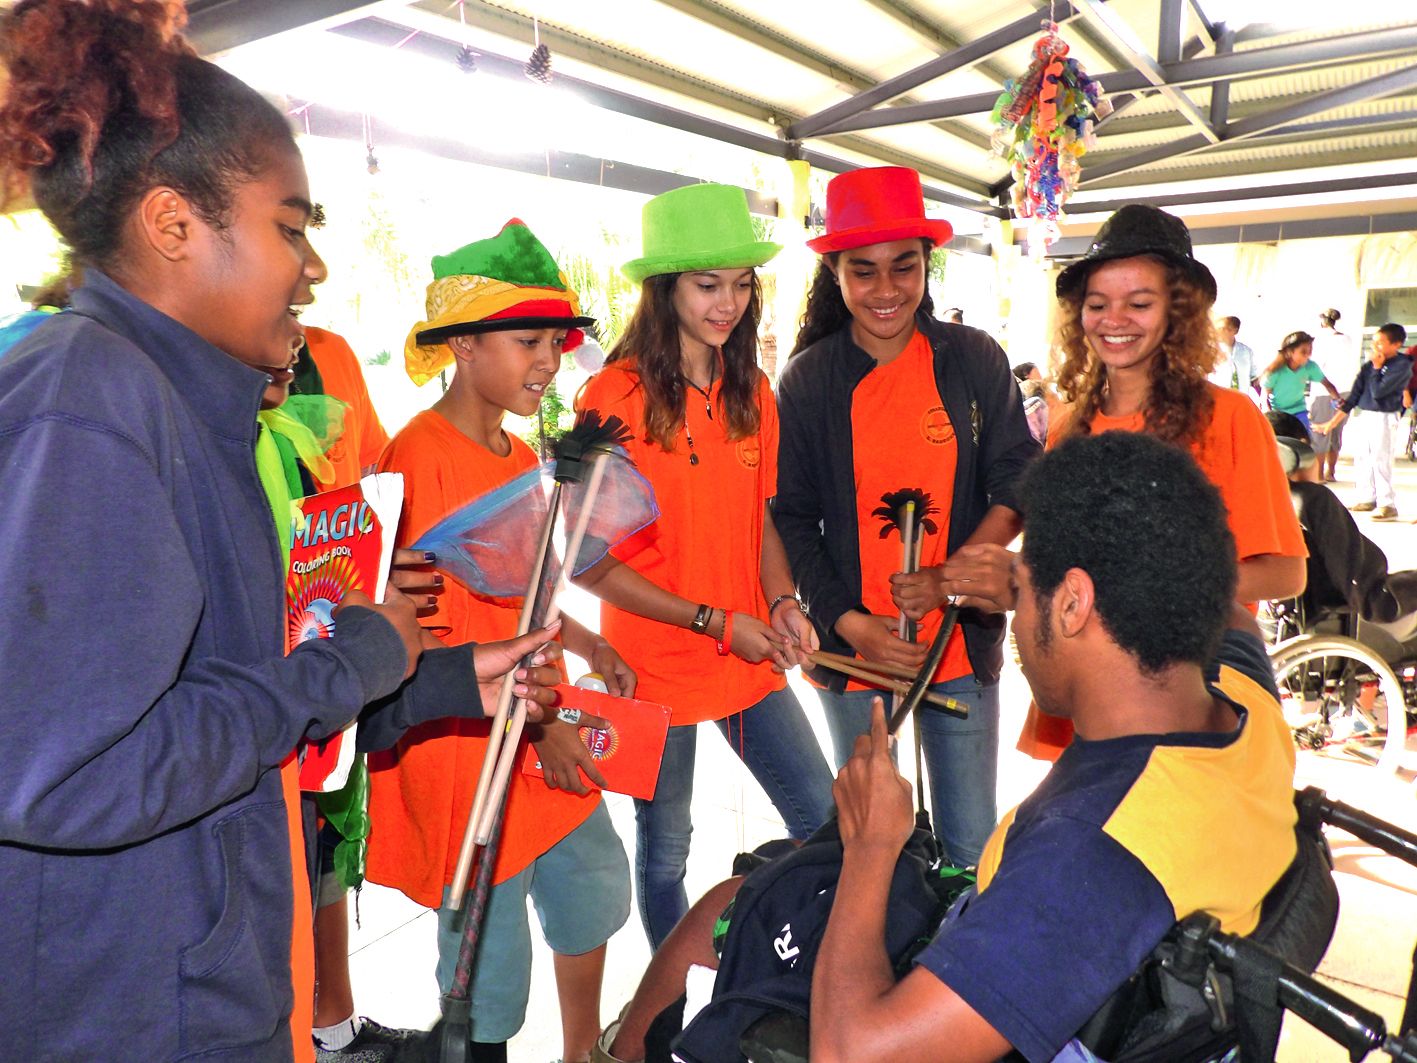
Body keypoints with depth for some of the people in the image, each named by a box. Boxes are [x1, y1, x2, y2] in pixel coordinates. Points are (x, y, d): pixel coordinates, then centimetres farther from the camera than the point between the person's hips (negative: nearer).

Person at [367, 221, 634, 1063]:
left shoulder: (523, 459, 8)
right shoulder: (420, 456, -18)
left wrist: (588, 646, 2)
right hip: (465, 750, -8)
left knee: (594, 894, 23)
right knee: (489, 947, 8)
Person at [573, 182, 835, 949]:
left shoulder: (751, 391, 3)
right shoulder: (613, 397, -14)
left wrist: (782, 603, -7)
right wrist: (716, 622, -17)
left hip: (751, 659, 5)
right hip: (656, 665, -5)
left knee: (824, 821, 11)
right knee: (665, 851, 13)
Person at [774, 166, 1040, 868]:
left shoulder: (976, 361, -1)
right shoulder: (806, 380, -2)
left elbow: (1017, 483, 0)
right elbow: (793, 518, 0)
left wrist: (949, 577, -16)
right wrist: (850, 623, -11)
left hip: (962, 639, 1)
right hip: (851, 645, 0)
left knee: (970, 843, 9)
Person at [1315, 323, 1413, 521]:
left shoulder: (1402, 365, -12)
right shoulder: (1370, 363, 6)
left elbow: (1378, 391, -21)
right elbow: (1356, 392, 8)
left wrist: (1376, 367, -11)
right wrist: (1336, 418, 5)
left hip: (1384, 418, -7)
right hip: (1365, 414, 7)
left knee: (1380, 460, -8)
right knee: (1363, 458, 11)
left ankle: (1387, 505, -3)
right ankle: (1368, 499, 22)